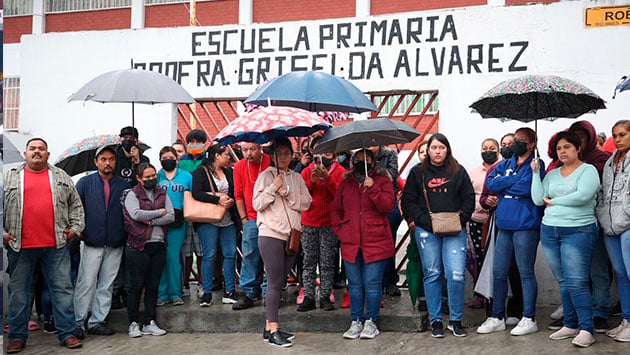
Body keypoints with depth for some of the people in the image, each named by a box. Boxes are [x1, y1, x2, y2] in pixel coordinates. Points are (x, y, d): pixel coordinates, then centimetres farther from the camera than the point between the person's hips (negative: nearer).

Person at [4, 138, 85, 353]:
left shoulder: (61, 177, 13)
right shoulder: (10, 178, 9)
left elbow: (76, 204, 16)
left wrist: (75, 228, 6)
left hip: (56, 245, 1)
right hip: (20, 246, 0)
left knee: (62, 288, 2)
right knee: (19, 291, 7)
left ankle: (67, 333, 10)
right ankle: (17, 336, 17)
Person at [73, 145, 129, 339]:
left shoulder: (123, 185, 9)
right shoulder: (85, 183, 5)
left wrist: (127, 236, 2)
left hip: (115, 245, 2)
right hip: (91, 244, -2)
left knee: (106, 285, 7)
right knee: (86, 284, -5)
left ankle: (97, 322, 15)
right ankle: (77, 322, 4)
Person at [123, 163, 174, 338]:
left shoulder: (162, 194, 14)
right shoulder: (132, 195, 0)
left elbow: (171, 217, 3)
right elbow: (136, 214, -17)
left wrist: (151, 221, -10)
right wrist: (160, 212, -7)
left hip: (159, 245, 5)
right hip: (138, 246, -4)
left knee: (153, 286, 8)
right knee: (136, 286, -1)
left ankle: (150, 323, 14)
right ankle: (133, 323, 8)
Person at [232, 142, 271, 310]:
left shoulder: (271, 163, -6)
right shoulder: (239, 167, 3)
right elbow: (238, 194, 9)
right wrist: (244, 218, 4)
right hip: (251, 219, 2)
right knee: (249, 255, -1)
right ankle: (247, 294, 4)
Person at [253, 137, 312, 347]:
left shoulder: (297, 178, 13)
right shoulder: (265, 176, -1)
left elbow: (306, 202, 3)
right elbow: (257, 203, -7)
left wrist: (288, 194, -10)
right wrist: (273, 188, -14)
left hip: (291, 235, 5)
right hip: (271, 235, -5)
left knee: (280, 282, 8)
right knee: (274, 282, -7)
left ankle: (269, 327, 16)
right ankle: (273, 330, -4)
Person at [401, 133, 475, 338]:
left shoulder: (458, 171, 10)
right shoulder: (418, 173, 7)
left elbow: (469, 199, 10)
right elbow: (408, 202, 3)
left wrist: (460, 220, -5)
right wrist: (427, 222, -8)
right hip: (426, 231, 0)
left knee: (457, 274, -9)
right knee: (432, 274, 3)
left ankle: (455, 320, 6)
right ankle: (435, 320, 14)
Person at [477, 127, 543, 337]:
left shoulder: (535, 165, -1)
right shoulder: (505, 165, 17)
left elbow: (526, 188, -17)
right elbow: (490, 184, 3)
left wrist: (502, 183, -3)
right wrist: (514, 179, -7)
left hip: (525, 225, -6)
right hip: (504, 224, 6)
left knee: (526, 273, -1)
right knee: (498, 273, 9)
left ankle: (529, 319, 9)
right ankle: (497, 317, 19)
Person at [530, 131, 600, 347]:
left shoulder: (588, 170, 0)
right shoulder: (551, 175, 16)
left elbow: (583, 196, -17)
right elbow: (538, 199, 5)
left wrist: (553, 201, -5)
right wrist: (536, 173, 0)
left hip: (578, 231, -6)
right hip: (549, 231, 6)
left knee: (576, 282, -11)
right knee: (563, 282, 9)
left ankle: (586, 330, -6)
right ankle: (570, 325, 17)